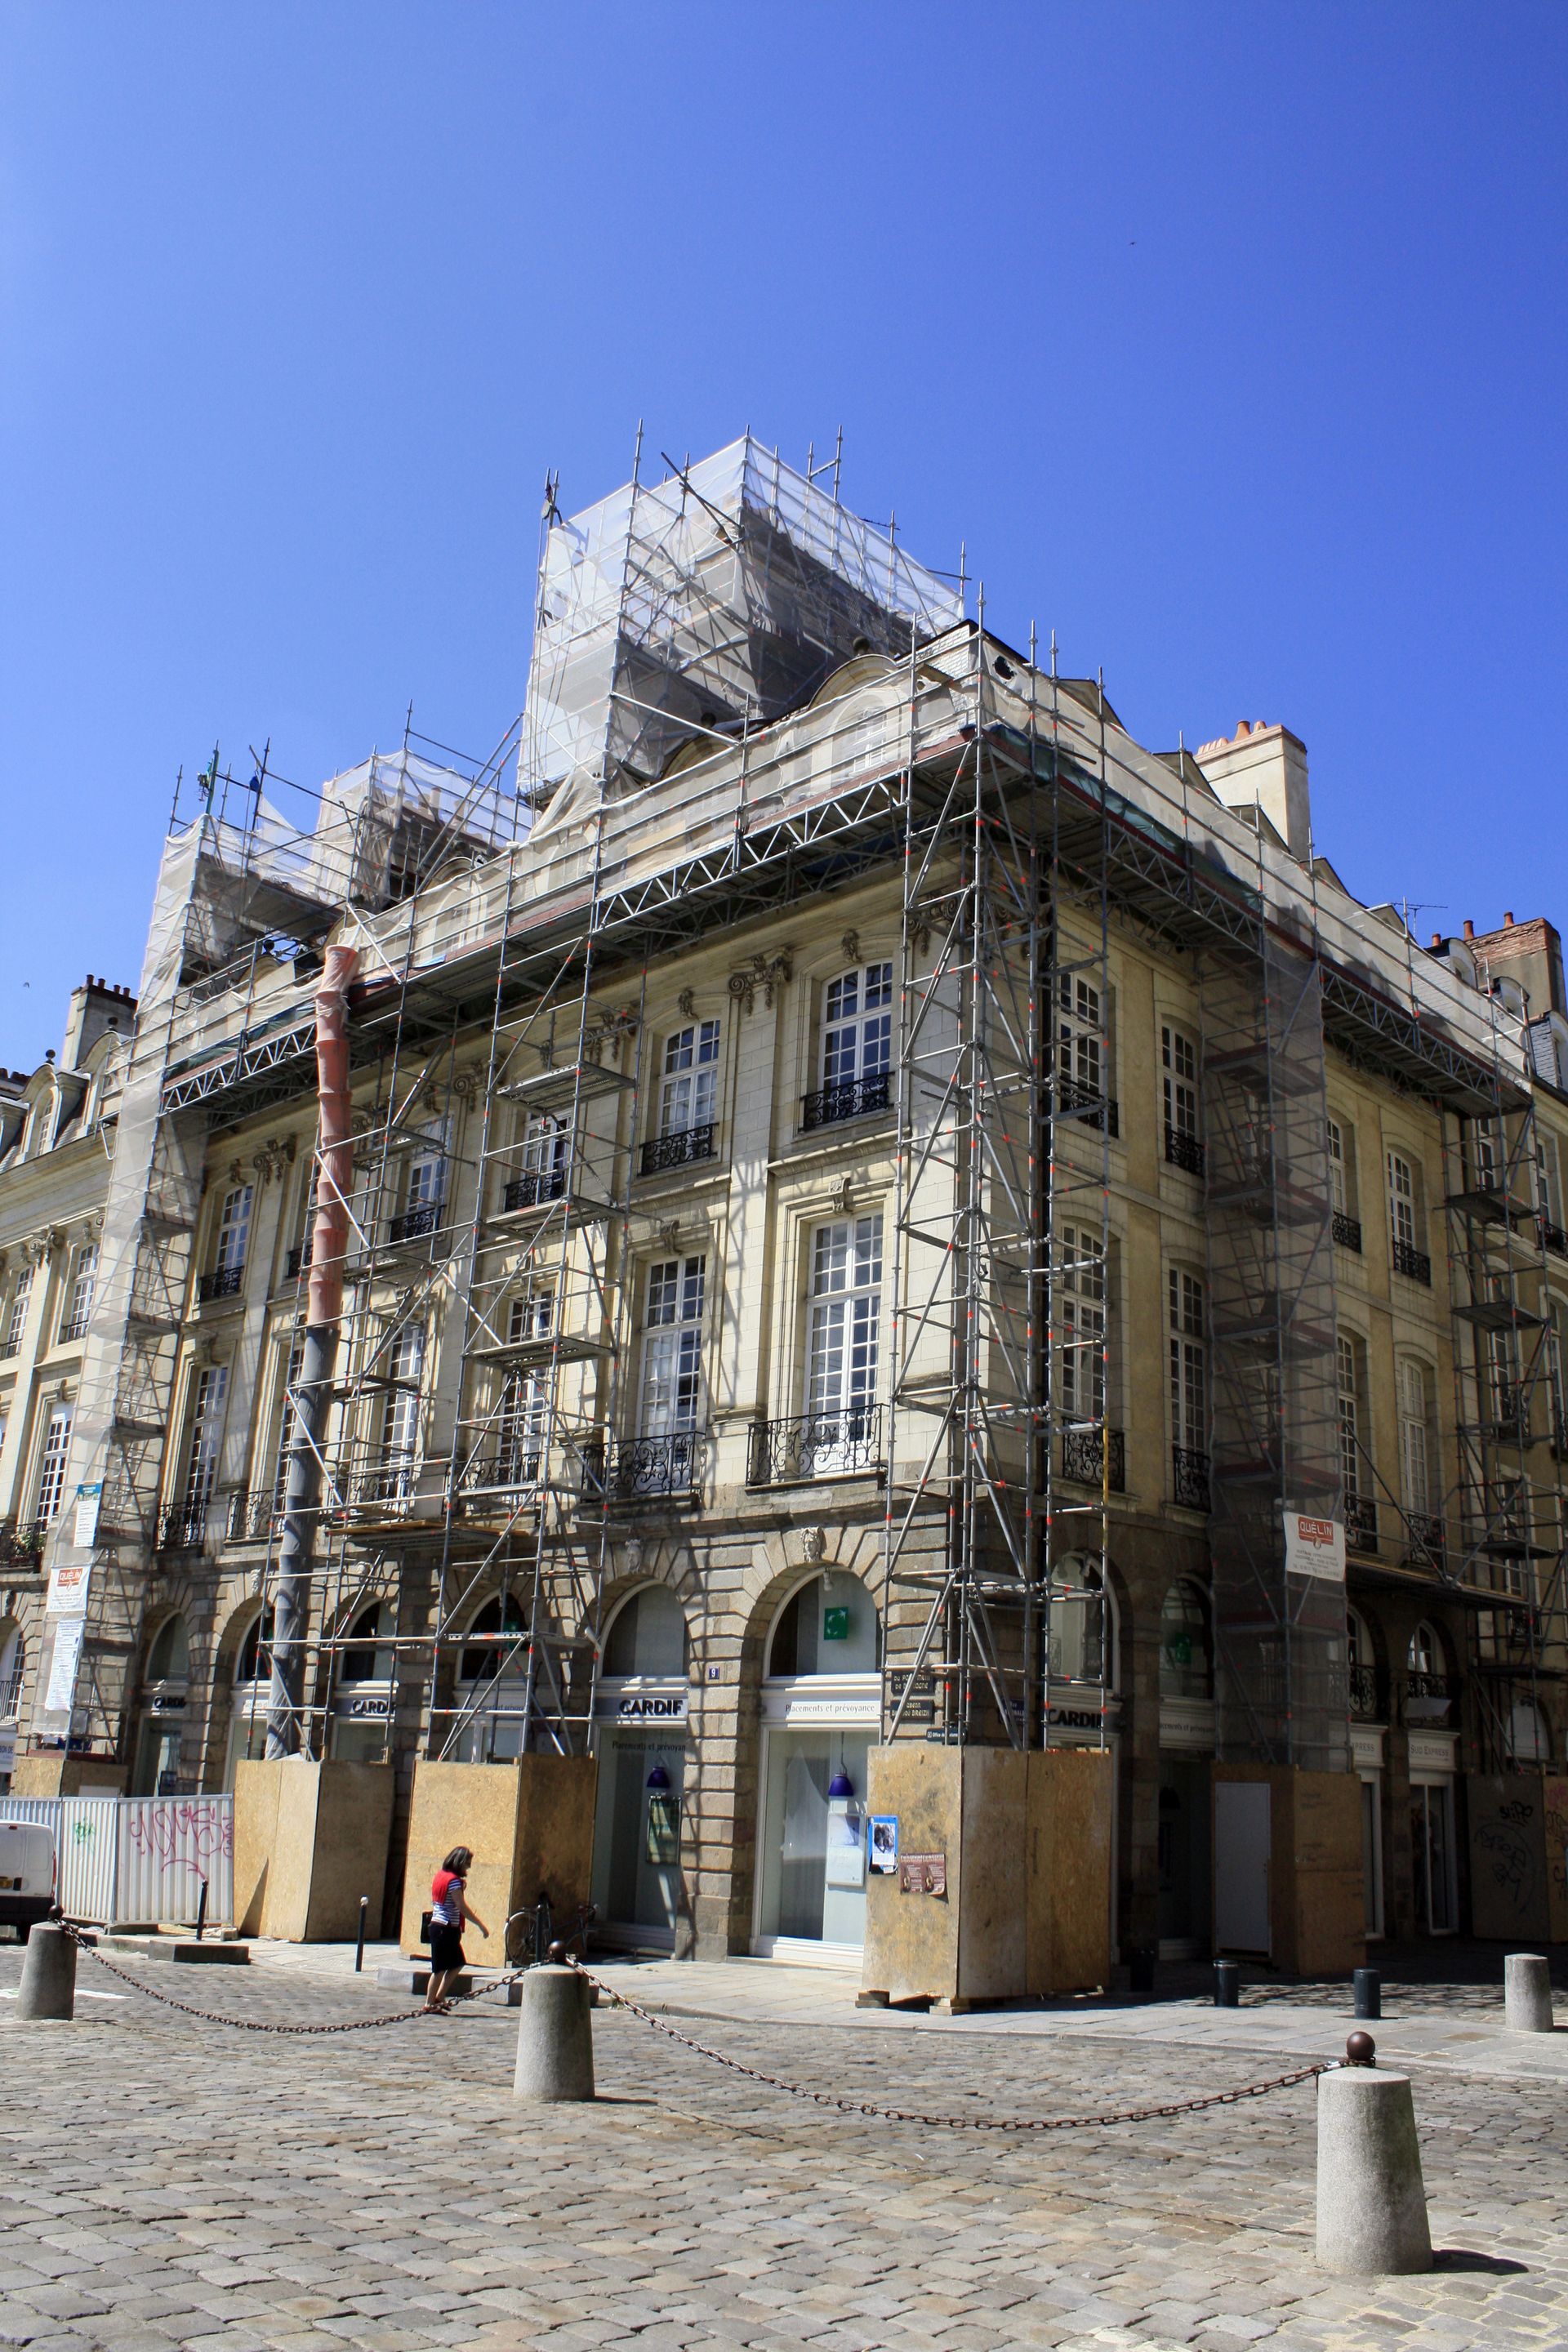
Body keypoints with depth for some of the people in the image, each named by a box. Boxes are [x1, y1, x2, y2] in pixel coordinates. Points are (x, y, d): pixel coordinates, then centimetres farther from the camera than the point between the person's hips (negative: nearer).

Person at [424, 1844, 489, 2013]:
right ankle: (429, 2003, 7)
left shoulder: (440, 1876, 12)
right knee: (440, 1968, -1)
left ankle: (439, 1998, 20)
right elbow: (462, 1907, -20)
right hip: (446, 1929, -10)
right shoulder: (454, 1880, -17)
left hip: (437, 1925, 10)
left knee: (457, 1964, 16)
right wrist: (481, 1925, -16)